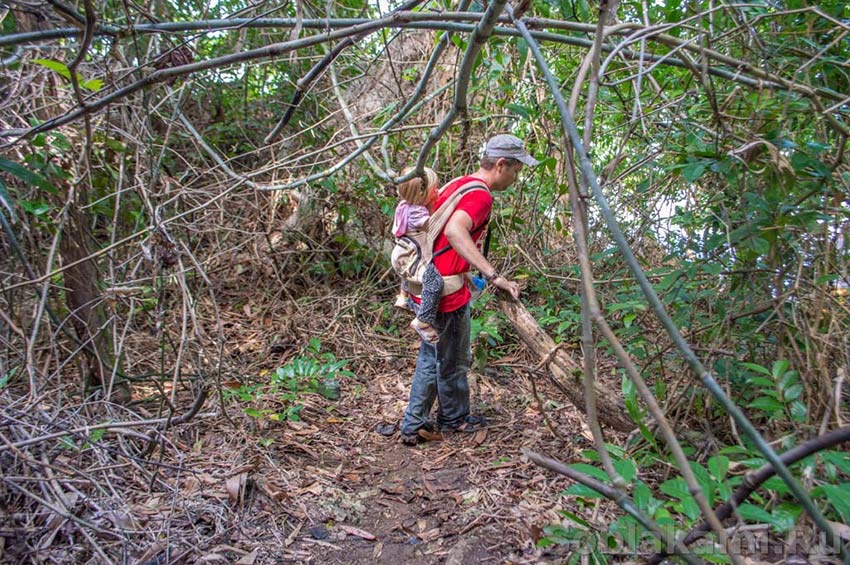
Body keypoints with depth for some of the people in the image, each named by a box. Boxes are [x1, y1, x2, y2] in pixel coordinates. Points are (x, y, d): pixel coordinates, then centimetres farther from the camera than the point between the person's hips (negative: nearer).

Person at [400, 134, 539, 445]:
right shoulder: (480, 195, -18)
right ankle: (455, 419, 34)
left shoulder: (458, 184, 12)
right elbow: (454, 231, -37)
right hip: (447, 292, -9)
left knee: (431, 357, 21)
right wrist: (493, 275, -39)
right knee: (453, 361, 13)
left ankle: (414, 425, 27)